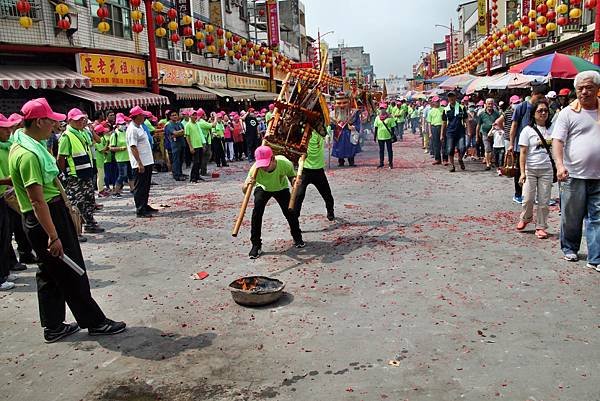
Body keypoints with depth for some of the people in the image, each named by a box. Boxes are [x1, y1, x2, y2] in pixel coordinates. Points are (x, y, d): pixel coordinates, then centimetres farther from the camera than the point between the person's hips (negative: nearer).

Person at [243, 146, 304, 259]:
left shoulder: (285, 164, -38)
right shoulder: (255, 169, -39)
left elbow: (292, 177, -18)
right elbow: (244, 190, -36)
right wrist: (247, 186, -60)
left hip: (281, 188, 1)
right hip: (262, 188, -1)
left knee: (289, 211, -9)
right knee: (257, 210, -22)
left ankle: (297, 237, 22)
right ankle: (256, 245, -7)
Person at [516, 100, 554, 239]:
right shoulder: (528, 130, -2)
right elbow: (523, 153, -5)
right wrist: (522, 172, -10)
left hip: (546, 170, 2)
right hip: (530, 170, -2)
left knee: (544, 201, 4)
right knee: (528, 199, -1)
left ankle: (541, 227, 15)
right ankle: (525, 218, 28)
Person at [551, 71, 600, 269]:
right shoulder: (568, 113, -1)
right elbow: (558, 140, -8)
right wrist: (560, 165, -21)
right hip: (574, 175, -2)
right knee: (571, 216, 8)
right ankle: (569, 248, 28)